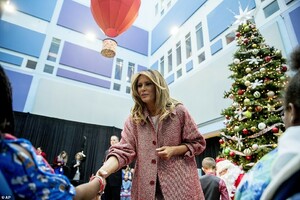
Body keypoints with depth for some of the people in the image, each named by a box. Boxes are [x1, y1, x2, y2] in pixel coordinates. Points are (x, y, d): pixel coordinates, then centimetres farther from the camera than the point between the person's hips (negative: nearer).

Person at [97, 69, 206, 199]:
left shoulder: (178, 111, -2)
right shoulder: (133, 120, 2)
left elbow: (198, 143, 2)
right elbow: (123, 151, -8)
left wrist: (174, 150, -14)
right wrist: (103, 171, -26)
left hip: (180, 182, -1)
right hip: (147, 186, 2)